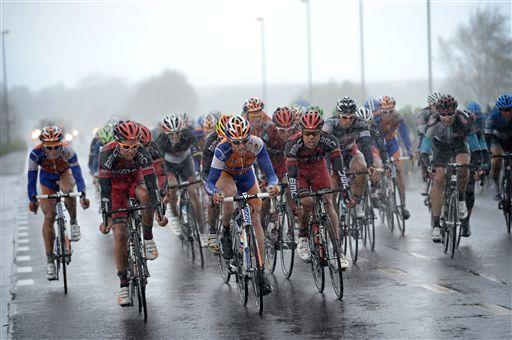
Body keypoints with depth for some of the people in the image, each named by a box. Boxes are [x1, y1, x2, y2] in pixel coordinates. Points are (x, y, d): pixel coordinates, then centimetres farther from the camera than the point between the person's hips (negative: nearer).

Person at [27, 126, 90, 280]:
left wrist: (82, 195, -47)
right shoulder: (36, 153, -32)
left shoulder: (68, 151, -34)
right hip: (47, 178, 1)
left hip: (65, 174, -1)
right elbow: (31, 179, -27)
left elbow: (78, 175, -36)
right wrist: (33, 200, -35)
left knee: (67, 189, -37)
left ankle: (73, 222, -10)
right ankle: (50, 260, -4)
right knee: (49, 216, -10)